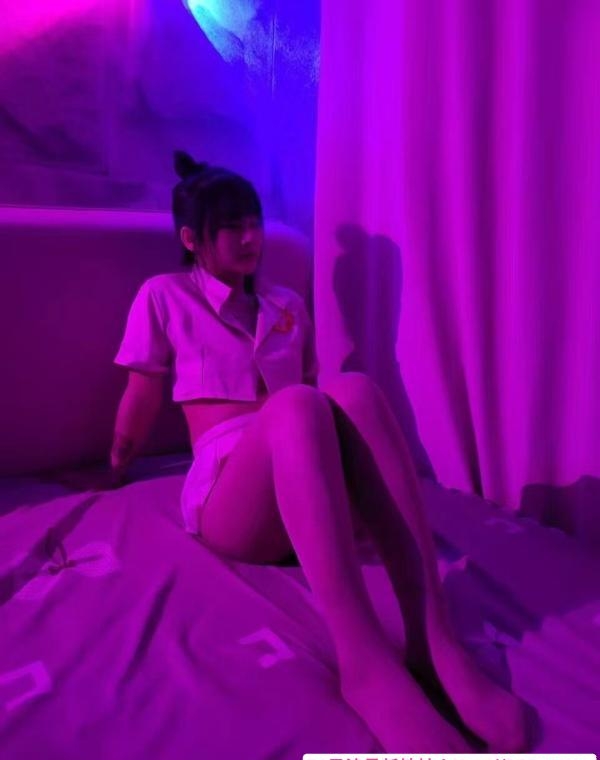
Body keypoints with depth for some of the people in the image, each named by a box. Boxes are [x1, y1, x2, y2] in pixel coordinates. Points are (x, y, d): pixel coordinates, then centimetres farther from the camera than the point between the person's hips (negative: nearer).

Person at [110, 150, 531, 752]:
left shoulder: (288, 307, 23)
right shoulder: (163, 298, 10)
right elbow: (142, 399, 16)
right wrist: (114, 471, 22)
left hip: (309, 491, 4)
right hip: (226, 493, -3)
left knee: (352, 391, -31)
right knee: (295, 406, -37)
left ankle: (434, 642, -39)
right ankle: (367, 663, -47)